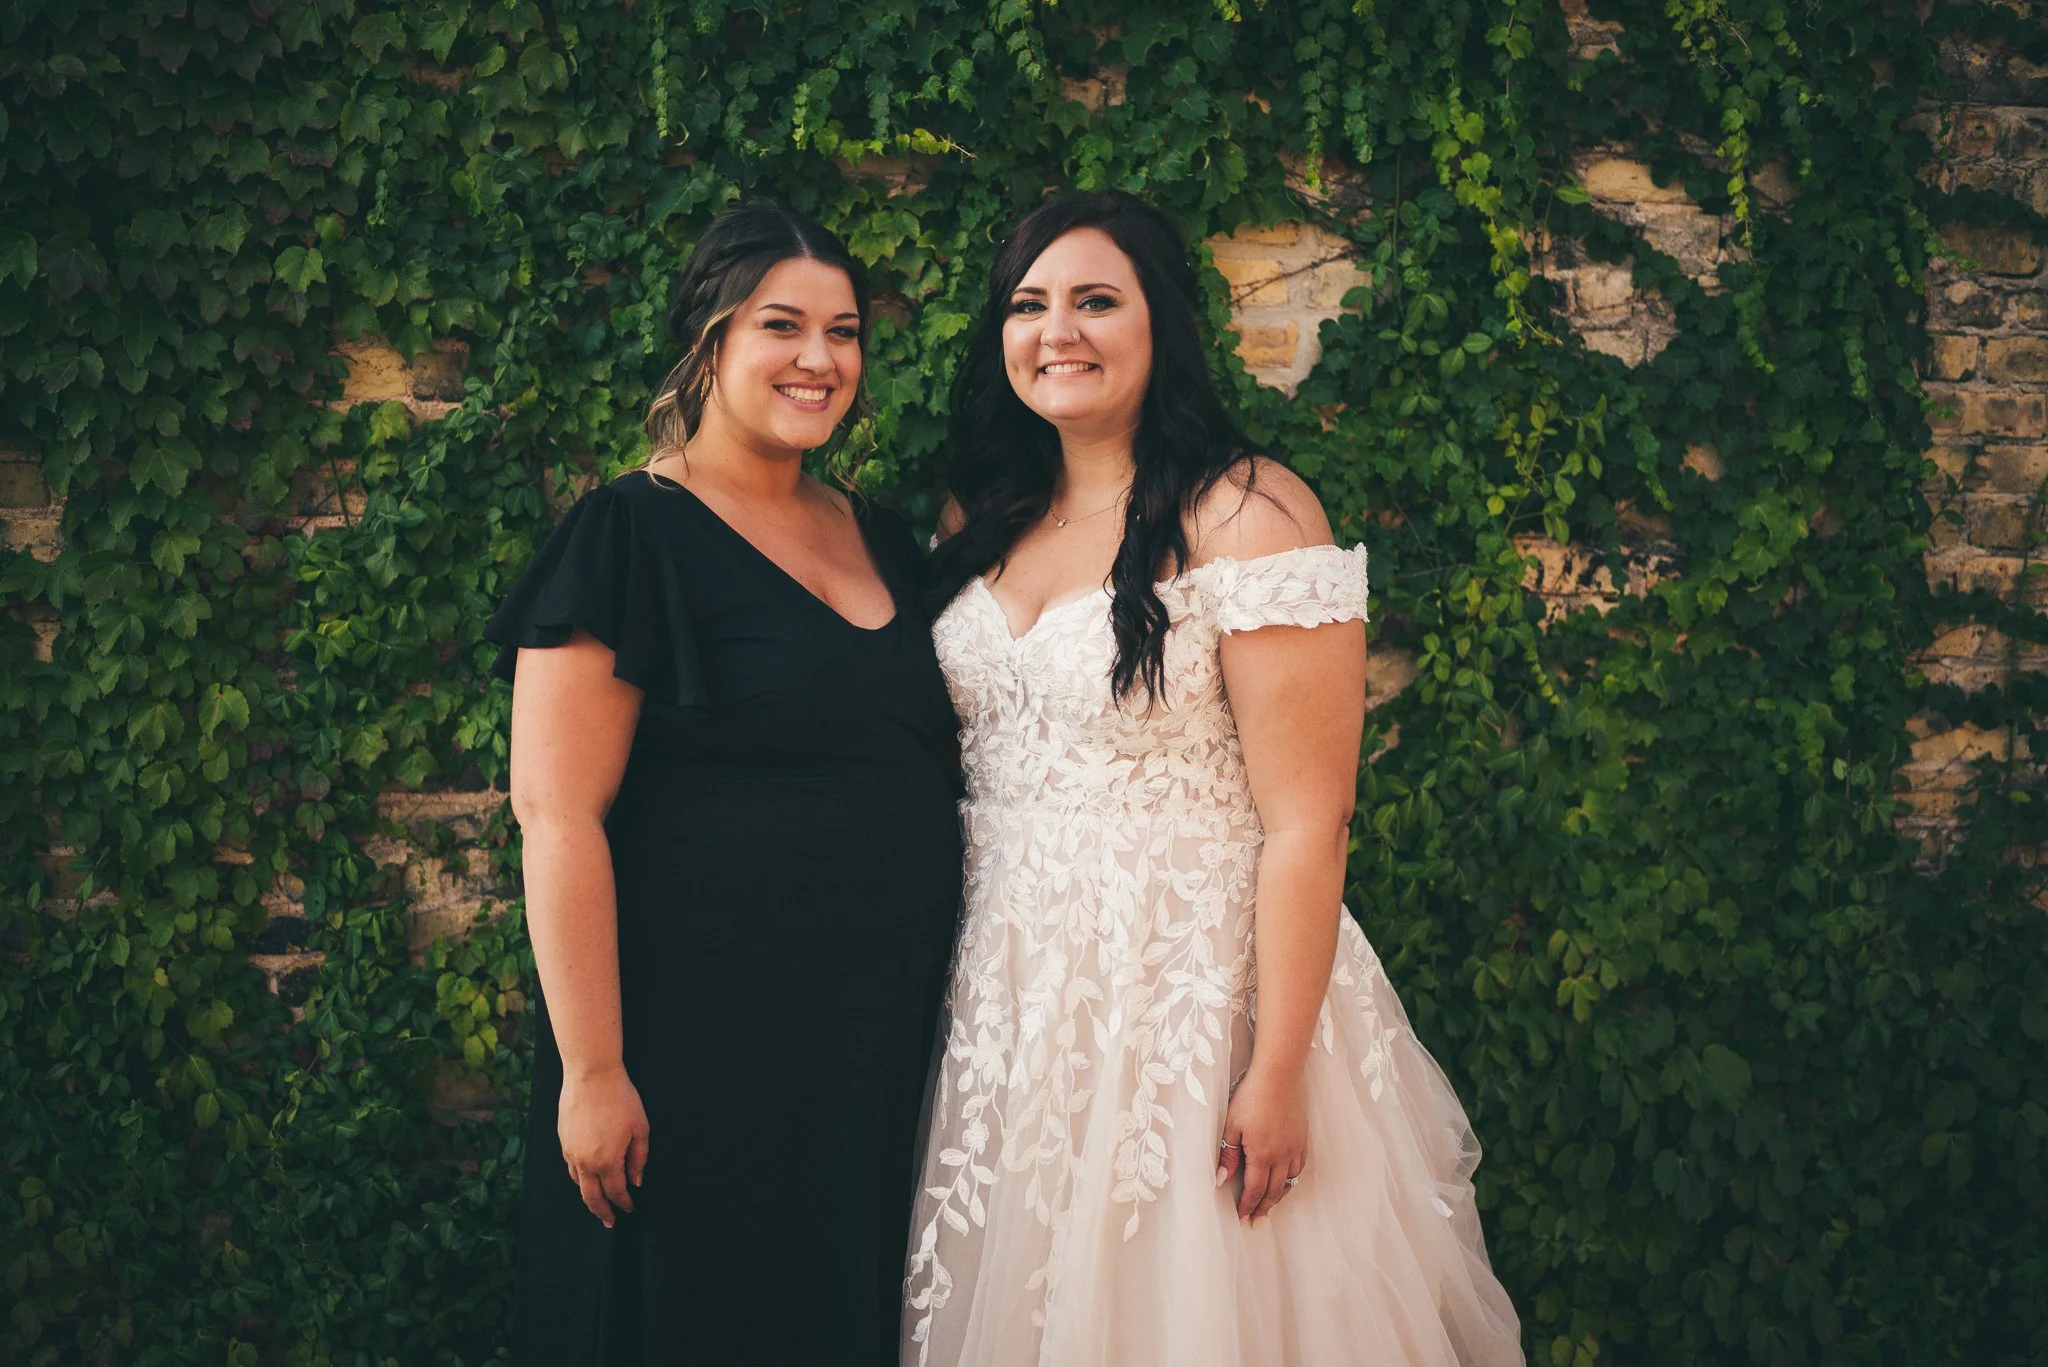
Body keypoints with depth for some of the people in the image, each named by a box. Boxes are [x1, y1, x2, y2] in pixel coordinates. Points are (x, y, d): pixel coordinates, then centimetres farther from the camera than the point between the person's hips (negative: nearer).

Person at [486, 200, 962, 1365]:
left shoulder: (884, 541, 12)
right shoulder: (634, 536, -9)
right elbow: (557, 813, -14)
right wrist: (592, 1072, -18)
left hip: (890, 1038, 7)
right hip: (706, 1039, -6)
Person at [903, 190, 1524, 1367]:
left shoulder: (1248, 513, -13)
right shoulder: (980, 518, 8)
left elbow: (1307, 820, -16)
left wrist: (1277, 1074, -19)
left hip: (1193, 991, -6)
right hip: (1010, 993, 6)